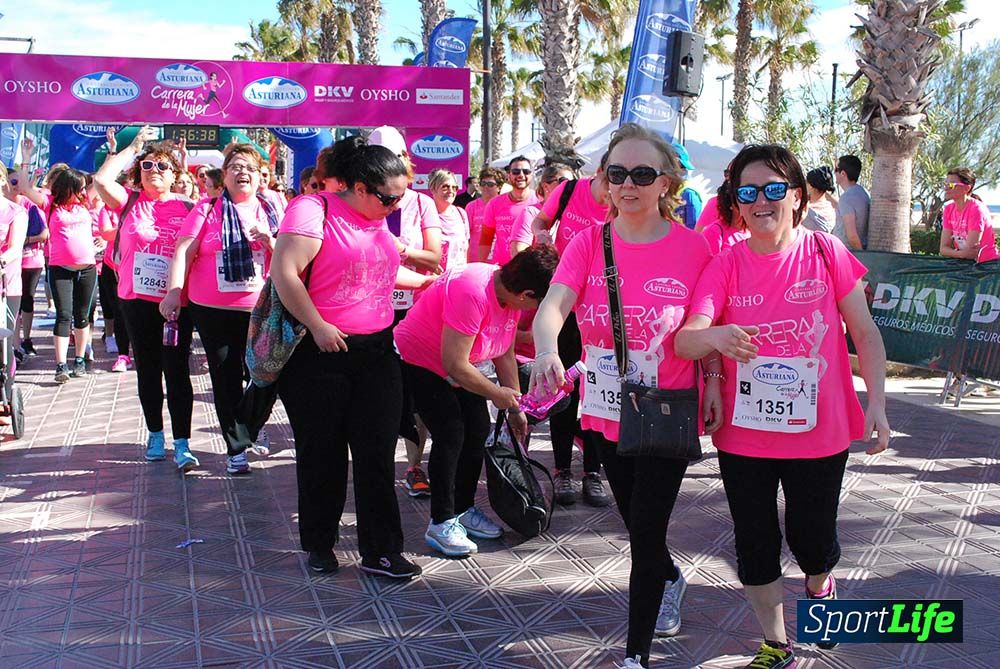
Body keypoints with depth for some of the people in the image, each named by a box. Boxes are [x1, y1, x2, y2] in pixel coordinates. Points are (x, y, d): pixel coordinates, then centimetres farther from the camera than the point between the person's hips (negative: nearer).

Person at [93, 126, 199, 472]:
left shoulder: (186, 207, 2)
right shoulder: (130, 202, 5)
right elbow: (101, 179, -11)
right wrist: (133, 147, -3)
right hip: (137, 300, 2)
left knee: (177, 371, -3)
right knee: (147, 369, 12)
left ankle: (182, 444, -2)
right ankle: (155, 435, 26)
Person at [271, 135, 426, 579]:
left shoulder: (380, 220, 14)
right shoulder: (312, 209, -10)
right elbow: (285, 273, -20)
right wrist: (318, 326, -20)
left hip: (376, 351, 6)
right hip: (321, 355, -6)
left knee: (377, 453, 3)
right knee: (322, 453, 7)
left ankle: (380, 550, 10)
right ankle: (319, 544, 23)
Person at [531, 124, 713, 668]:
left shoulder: (693, 247, -10)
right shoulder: (590, 242, -6)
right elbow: (553, 304, -22)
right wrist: (547, 351, -41)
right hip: (604, 413, 4)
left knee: (646, 531, -1)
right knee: (635, 524, 23)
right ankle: (670, 580, 55)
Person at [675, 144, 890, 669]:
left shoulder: (826, 253, -7)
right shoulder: (726, 265, -5)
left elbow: (864, 333, 0)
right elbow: (685, 339, -15)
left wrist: (877, 403, -7)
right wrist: (712, 336, -38)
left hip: (819, 431, -1)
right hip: (743, 433, 1)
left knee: (811, 537, 13)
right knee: (755, 542, 10)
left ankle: (819, 585, 50)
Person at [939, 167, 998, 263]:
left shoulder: (976, 209, -17)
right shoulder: (948, 209, 3)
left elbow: (970, 252, -20)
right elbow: (944, 249, -4)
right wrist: (961, 253, -22)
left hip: (988, 263, -6)